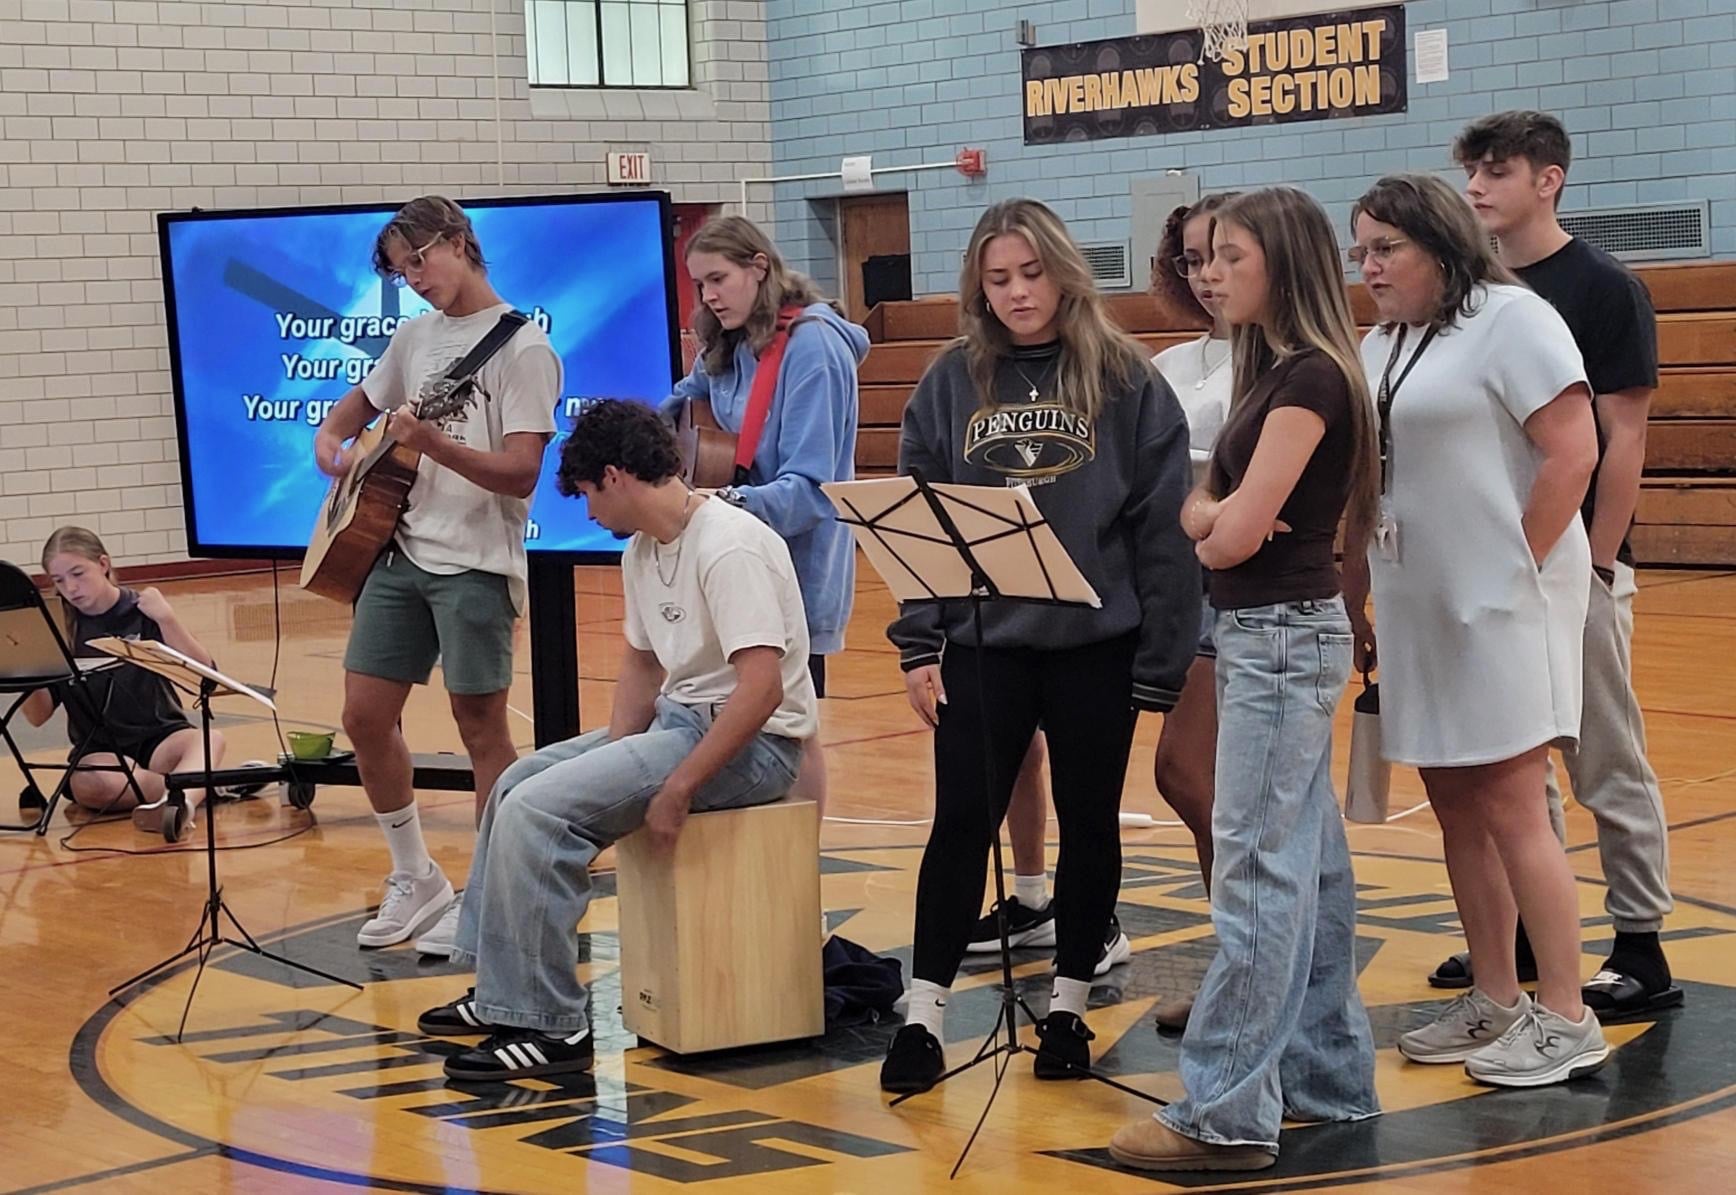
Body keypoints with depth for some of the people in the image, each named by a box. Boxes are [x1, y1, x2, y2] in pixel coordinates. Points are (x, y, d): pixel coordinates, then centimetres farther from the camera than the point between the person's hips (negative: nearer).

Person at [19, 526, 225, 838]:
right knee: (88, 785, -36)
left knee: (210, 738, -34)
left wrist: (166, 618, -19)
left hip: (160, 736, -1)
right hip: (98, 749, 1)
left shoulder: (141, 611, -1)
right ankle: (205, 785, -27)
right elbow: (37, 716, 2)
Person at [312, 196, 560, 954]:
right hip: (400, 550, 7)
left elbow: (522, 472, -17)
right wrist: (330, 441, 7)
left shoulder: (522, 348, -9)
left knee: (480, 726, -1)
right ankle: (416, 881, 22)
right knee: (365, 718, 7)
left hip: (475, 564, -7)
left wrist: (432, 444, -29)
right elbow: (358, 404, 29)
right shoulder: (417, 336, 12)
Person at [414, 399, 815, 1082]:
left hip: (752, 742, -10)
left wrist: (677, 788, -25)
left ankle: (548, 1027, -13)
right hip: (676, 719, 10)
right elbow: (642, 664, 21)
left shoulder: (729, 547, -21)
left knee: (538, 809, -19)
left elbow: (761, 687, -28)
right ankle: (501, 989, 21)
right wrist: (612, 756, 5)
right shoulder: (642, 552, 10)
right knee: (517, 782, 14)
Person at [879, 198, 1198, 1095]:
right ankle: (923, 1016, 8)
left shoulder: (1126, 380, -2)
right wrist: (918, 645, -2)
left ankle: (1069, 1007, 22)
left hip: (1097, 646, -1)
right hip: (982, 643, 1)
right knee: (961, 824, 1)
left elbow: (1163, 527, -4)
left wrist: (1161, 660, -7)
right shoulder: (952, 382, 4)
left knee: (1088, 824, 9)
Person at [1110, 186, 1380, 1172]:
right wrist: (1217, 517, -12)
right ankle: (1329, 1072, 22)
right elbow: (1200, 513, 10)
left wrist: (1225, 525, 2)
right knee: (1309, 862, 14)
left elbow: (1236, 534, -20)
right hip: (1270, 636, 10)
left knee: (1257, 870, -8)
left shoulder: (1310, 378, -16)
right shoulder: (1277, 371, 13)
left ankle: (1225, 1111, -6)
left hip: (1283, 639, -10)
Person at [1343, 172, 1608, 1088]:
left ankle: (1566, 1021, 1)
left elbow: (1573, 452, -15)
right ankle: (1495, 1002, 21)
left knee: (1511, 812, -7)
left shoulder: (1510, 319, -8)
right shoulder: (1378, 348, 15)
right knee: (1457, 813, 11)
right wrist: (1352, 598, 12)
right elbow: (1365, 488, 17)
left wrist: (1516, 569, -14)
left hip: (1502, 607, -8)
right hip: (1418, 613, 8)